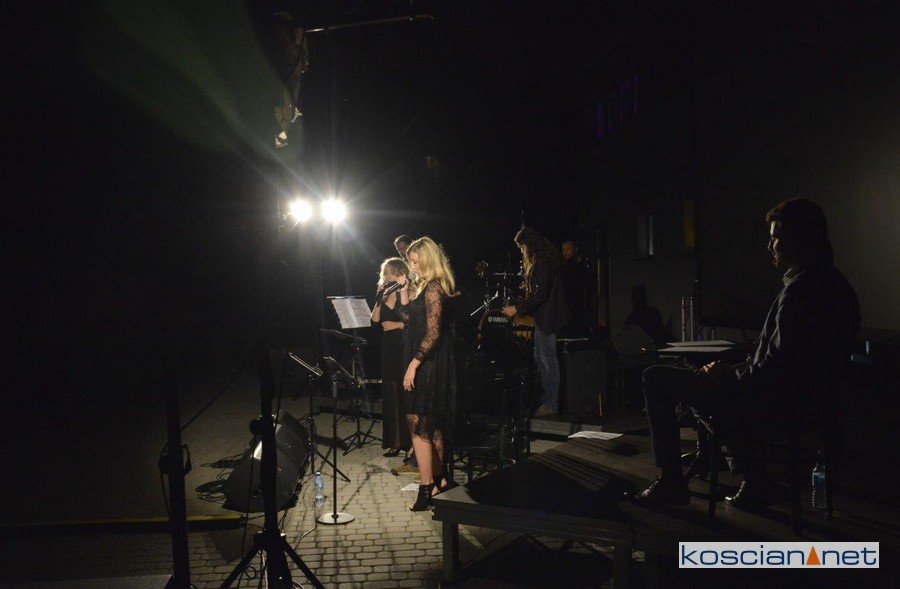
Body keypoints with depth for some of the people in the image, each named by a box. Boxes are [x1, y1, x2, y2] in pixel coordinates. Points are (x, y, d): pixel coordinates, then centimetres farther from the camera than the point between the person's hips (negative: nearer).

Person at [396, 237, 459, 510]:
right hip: (429, 363, 10)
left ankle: (426, 488, -2)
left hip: (429, 363, -10)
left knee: (418, 424, -7)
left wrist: (413, 365, -23)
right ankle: (438, 479, 28)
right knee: (432, 425, 17)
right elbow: (408, 318, 19)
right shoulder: (424, 286, 14)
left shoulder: (433, 288, -17)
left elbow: (433, 333, -22)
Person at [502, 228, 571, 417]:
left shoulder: (543, 262, -18)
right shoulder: (539, 260, 14)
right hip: (543, 316, 11)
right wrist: (518, 304, 20)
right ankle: (546, 398, 24)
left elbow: (540, 295, -23)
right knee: (540, 357, 16)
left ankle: (551, 404, 3)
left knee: (548, 360, -4)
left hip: (547, 316, -11)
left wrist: (517, 309, -18)